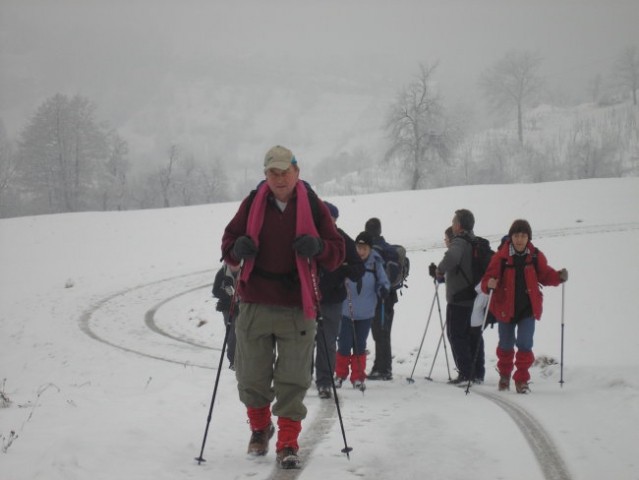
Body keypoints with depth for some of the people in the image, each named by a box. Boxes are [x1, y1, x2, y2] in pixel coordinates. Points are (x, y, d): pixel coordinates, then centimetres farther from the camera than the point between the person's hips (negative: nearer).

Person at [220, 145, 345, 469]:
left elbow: (337, 254, 4)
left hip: (297, 308, -1)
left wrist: (318, 247, -18)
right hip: (255, 305, 2)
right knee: (251, 377, 9)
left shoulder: (313, 207, 2)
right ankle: (260, 427, 34)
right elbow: (229, 242, 13)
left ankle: (288, 444, 8)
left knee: (292, 381, -1)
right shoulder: (252, 204, 5)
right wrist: (237, 249, -11)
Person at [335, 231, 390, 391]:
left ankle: (358, 377, 21)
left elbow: (383, 281, 4)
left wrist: (383, 289, -17)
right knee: (344, 345, 3)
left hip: (366, 313, 1)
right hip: (346, 311, -1)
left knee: (360, 346, 11)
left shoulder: (375, 264, -5)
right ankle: (340, 375, 22)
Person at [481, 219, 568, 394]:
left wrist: (559, 276, -11)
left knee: (525, 345, -10)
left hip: (528, 309, 0)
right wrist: (489, 284, -34)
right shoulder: (501, 256, -12)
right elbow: (489, 277, -12)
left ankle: (522, 380, 5)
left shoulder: (536, 256, -4)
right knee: (506, 346, 14)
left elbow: (545, 275, 7)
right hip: (505, 308, 0)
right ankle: (504, 375, 39)